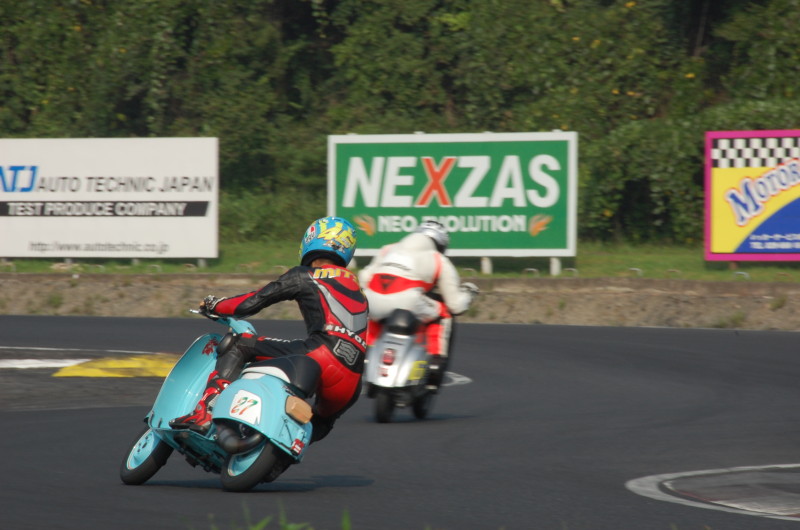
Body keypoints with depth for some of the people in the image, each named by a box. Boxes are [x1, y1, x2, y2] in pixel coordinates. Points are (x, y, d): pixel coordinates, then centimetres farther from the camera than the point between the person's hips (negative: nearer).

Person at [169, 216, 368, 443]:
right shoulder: (355, 287, 31)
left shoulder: (304, 276, 12)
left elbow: (250, 303, 9)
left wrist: (213, 305, 27)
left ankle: (204, 413, -16)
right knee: (322, 423, 39)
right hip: (351, 387, 6)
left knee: (239, 345, 3)